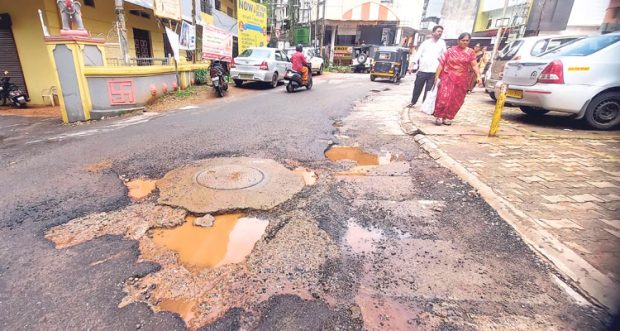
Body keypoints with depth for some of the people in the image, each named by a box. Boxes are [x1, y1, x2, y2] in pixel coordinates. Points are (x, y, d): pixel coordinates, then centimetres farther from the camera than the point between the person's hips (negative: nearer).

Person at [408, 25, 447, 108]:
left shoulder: (442, 43, 8)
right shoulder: (426, 42, 5)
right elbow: (418, 53, 1)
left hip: (434, 72, 0)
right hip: (422, 70, 0)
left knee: (428, 90, 3)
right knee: (417, 88, 10)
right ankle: (413, 102, 27)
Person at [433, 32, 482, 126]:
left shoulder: (470, 52, 5)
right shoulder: (450, 50, 1)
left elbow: (474, 65, -1)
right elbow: (441, 64, -2)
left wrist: (478, 76, -16)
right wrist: (437, 77, -9)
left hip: (461, 80, 2)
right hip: (448, 77, -2)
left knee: (456, 100, 4)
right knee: (443, 97, -13)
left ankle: (448, 117, 17)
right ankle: (439, 116, 0)